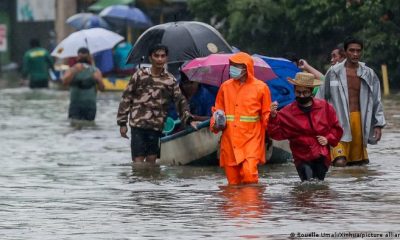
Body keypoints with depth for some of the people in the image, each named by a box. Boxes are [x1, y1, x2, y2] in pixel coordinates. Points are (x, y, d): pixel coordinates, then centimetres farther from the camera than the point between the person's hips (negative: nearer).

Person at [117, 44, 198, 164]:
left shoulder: (170, 80, 6)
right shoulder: (140, 75, 2)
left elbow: (180, 101, 4)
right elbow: (126, 98, 4)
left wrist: (189, 119, -13)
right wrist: (122, 123, 1)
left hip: (156, 126, 2)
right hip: (138, 124, -2)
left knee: (151, 161, 6)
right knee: (138, 161, -6)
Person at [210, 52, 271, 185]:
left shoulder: (260, 87, 2)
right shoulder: (225, 87, 10)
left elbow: (266, 114, 5)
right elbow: (218, 110, 18)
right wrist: (215, 123, -1)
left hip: (251, 138, -3)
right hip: (230, 140, 3)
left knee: (249, 172, -19)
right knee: (232, 178, 3)